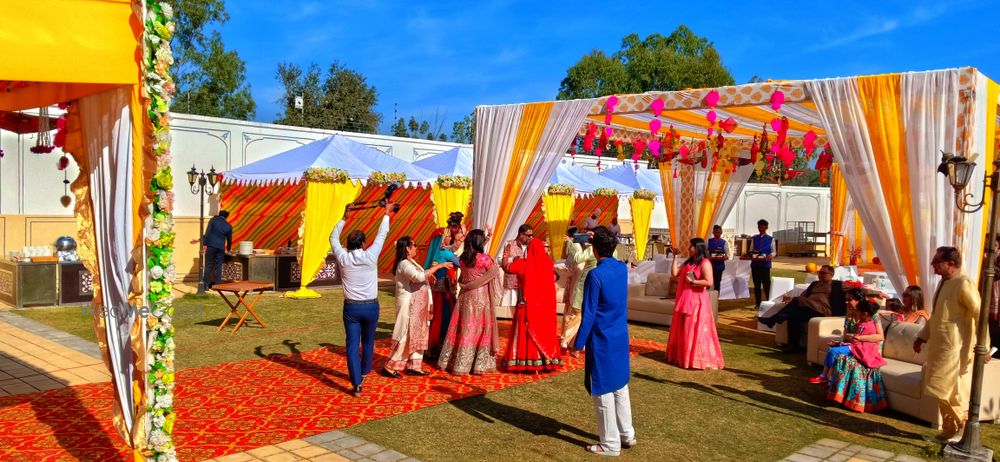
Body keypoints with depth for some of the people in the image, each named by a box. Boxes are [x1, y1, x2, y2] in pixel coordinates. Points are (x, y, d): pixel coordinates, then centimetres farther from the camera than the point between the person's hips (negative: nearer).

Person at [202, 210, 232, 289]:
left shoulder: (213, 220, 3)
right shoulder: (228, 226, 9)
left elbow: (208, 232, -7)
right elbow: (229, 239, 18)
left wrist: (205, 244, -8)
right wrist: (228, 249, 35)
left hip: (210, 246, -1)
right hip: (221, 248, 1)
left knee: (208, 266, 2)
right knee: (218, 267, 7)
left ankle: (205, 285, 1)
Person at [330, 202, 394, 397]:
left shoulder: (343, 258, -7)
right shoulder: (370, 256, -11)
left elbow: (333, 238, 10)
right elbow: (381, 235, 2)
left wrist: (344, 218, 21)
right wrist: (387, 213, 16)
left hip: (351, 307, 0)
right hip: (371, 306, 0)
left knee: (352, 345, 0)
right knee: (368, 342, 20)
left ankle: (357, 384, -7)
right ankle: (364, 372, 39)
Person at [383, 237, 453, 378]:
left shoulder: (411, 262, 14)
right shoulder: (404, 264, -18)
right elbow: (419, 276, -34)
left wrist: (429, 276, 3)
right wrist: (439, 266, -30)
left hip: (417, 306, 10)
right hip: (408, 305, -10)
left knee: (417, 335, 12)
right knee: (405, 336, -6)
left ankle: (413, 366, 18)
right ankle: (389, 366, 2)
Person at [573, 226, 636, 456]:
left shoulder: (595, 275, -20)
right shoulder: (622, 268, 1)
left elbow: (589, 314, -19)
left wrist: (579, 342, -10)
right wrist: (599, 237, 26)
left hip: (602, 341, -7)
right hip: (620, 338, 8)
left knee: (603, 391, 3)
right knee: (620, 386, 19)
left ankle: (610, 444, 12)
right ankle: (627, 434, 29)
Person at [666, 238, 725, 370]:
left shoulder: (705, 263, -12)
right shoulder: (688, 262, 13)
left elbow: (709, 282, -20)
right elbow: (674, 273, 9)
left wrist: (692, 282, -18)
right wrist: (675, 257, 7)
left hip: (697, 301, -8)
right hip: (685, 300, 9)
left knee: (696, 330, -6)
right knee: (684, 329, 13)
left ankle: (699, 359, 1)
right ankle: (683, 355, 22)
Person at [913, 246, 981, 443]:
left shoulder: (963, 283, -16)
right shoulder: (944, 282, 12)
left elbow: (979, 314, -18)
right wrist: (922, 336, 20)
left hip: (955, 348, -9)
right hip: (939, 346, 9)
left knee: (952, 391, -4)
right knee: (942, 391, 12)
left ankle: (965, 429, 14)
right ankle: (949, 430, 22)